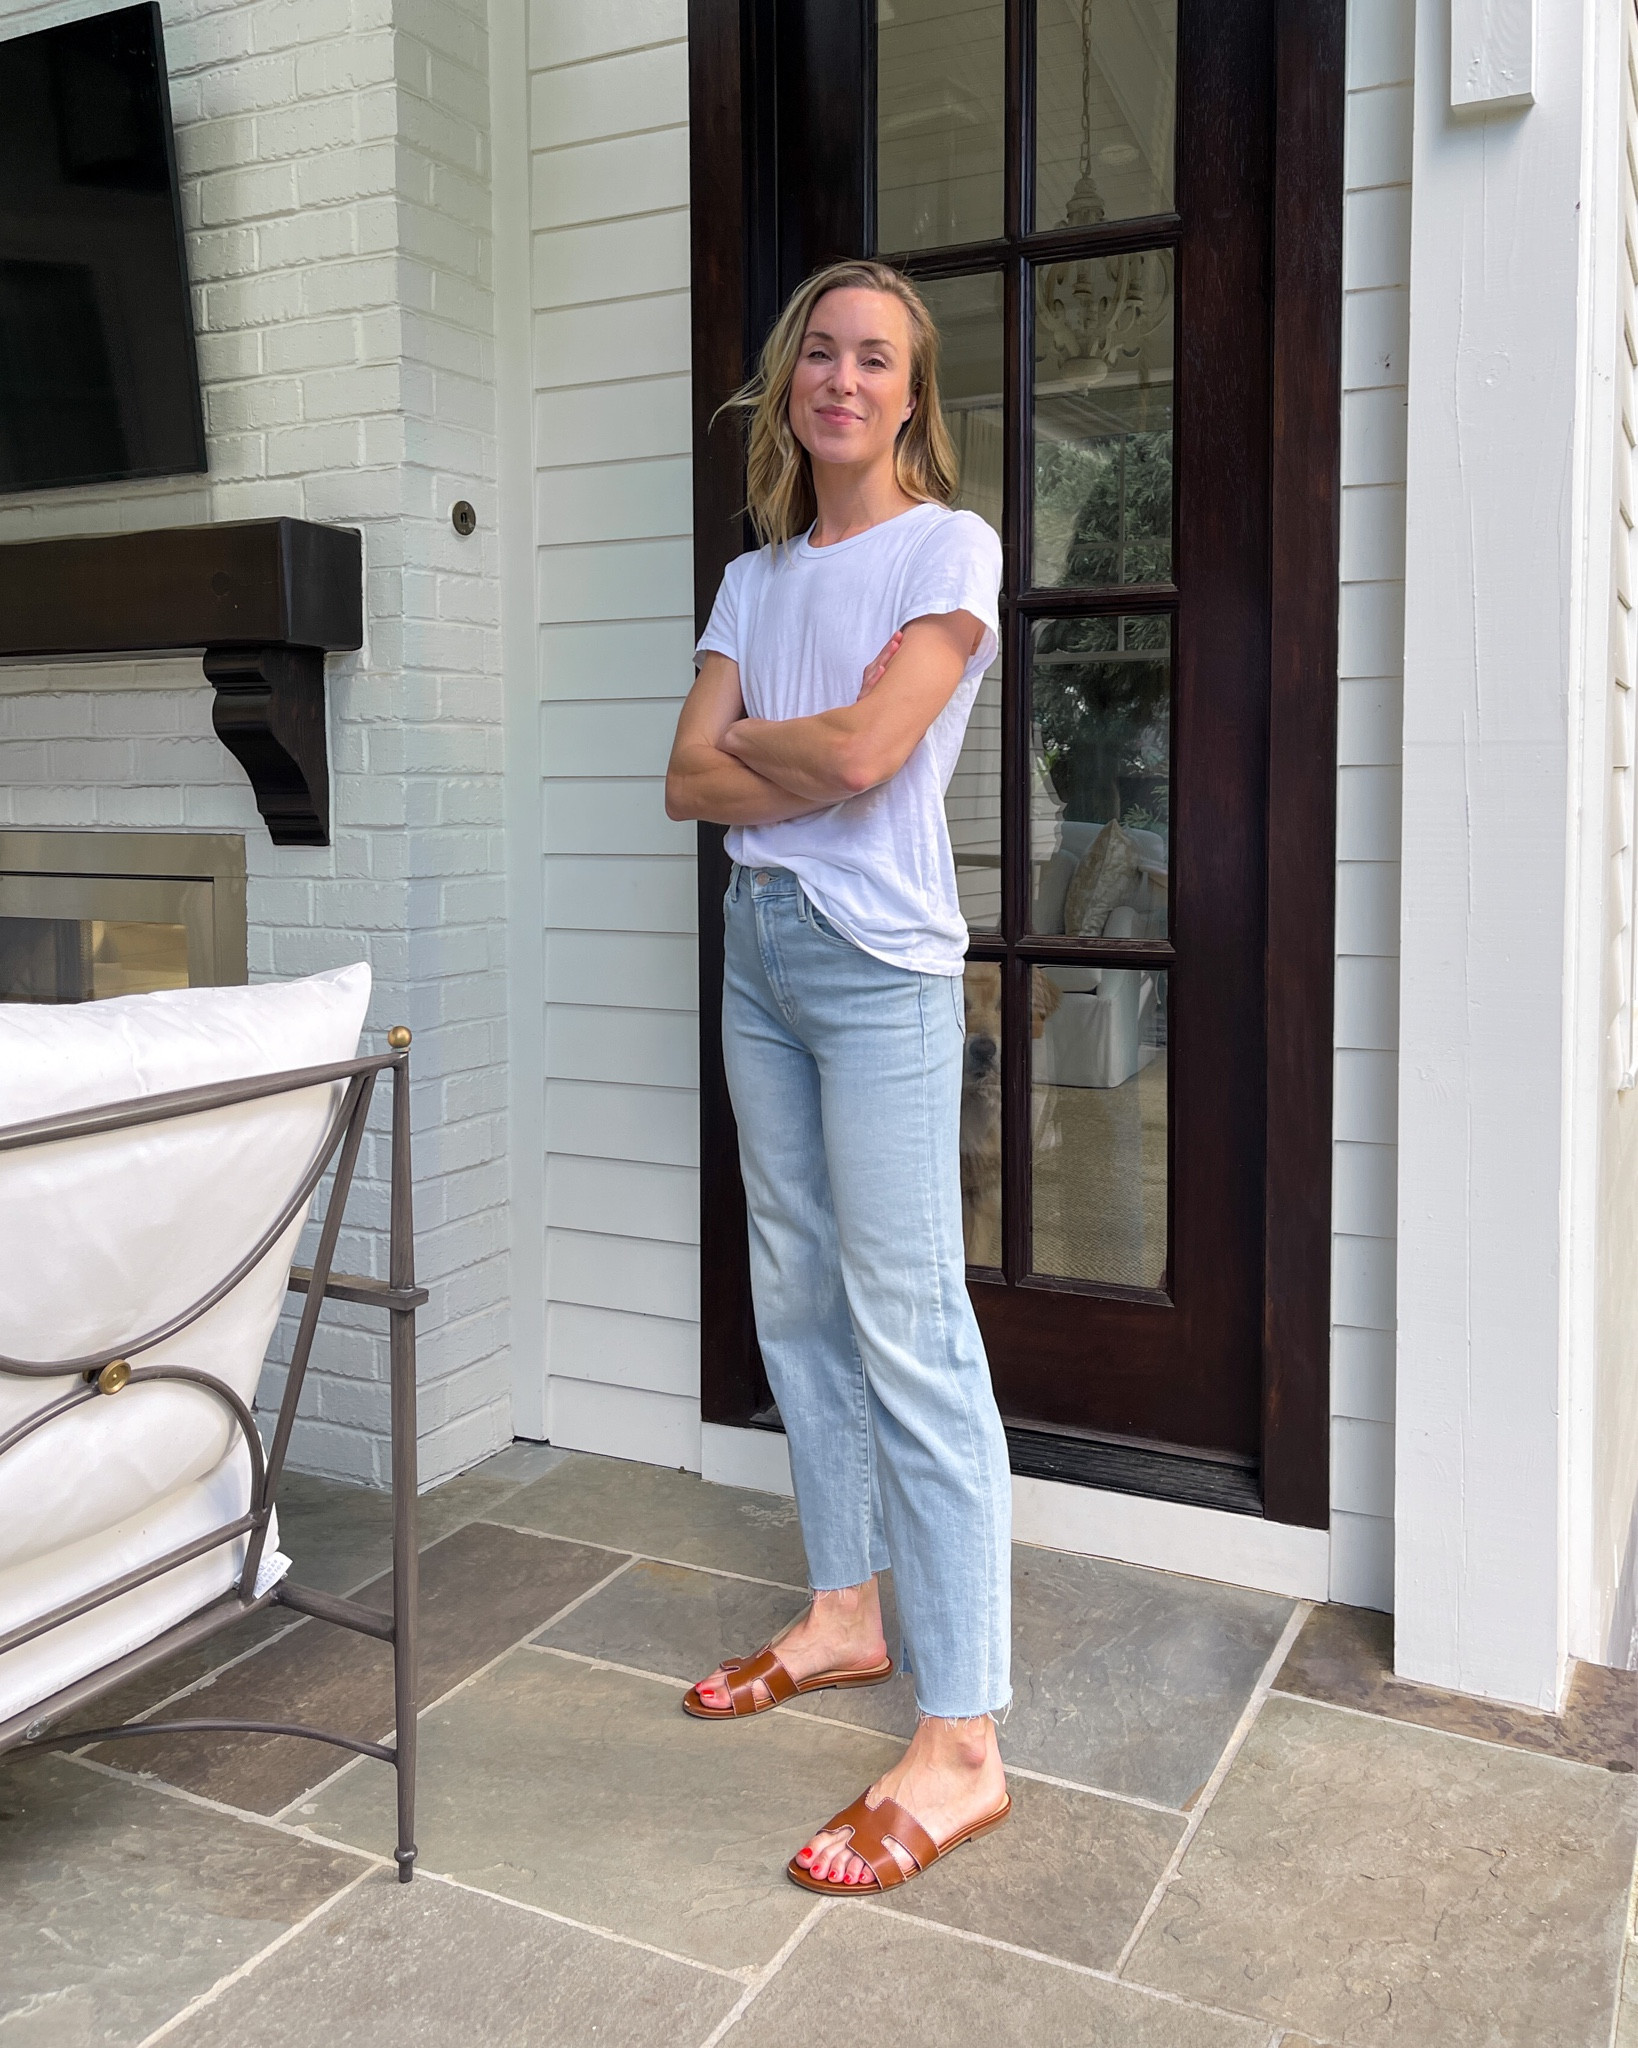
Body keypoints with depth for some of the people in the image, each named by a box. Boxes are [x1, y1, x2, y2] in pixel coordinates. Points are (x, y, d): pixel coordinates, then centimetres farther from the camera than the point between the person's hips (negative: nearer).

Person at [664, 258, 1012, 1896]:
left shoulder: (949, 547, -3)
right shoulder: (756, 577, 15)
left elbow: (864, 748, -17)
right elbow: (691, 780, 4)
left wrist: (750, 736, 1)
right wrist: (815, 766, -10)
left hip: (881, 964, -7)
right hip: (760, 952, 8)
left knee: (910, 1331, -10)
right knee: (797, 1300, 13)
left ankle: (960, 1747, -4)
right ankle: (844, 1614, 30)